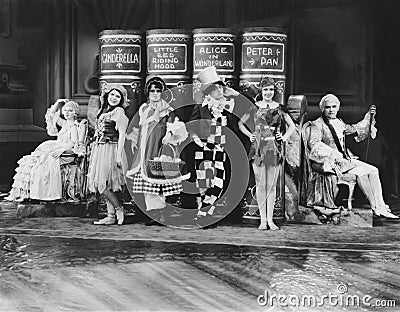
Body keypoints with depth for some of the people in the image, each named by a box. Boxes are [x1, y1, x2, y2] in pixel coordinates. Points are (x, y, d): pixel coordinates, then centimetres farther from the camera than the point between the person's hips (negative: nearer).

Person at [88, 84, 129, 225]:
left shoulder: (119, 112, -7)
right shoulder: (103, 111, 16)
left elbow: (122, 134, -13)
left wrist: (119, 155, -19)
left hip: (110, 149, -8)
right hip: (99, 149, 8)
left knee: (103, 183, -11)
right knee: (104, 184, 7)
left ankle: (119, 209, 6)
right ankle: (111, 216, 12)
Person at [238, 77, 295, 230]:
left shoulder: (279, 108, 6)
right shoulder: (255, 108, 4)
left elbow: (292, 125, 18)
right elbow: (241, 123, 16)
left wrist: (284, 137, 5)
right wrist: (250, 135, 5)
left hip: (274, 149, 1)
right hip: (258, 149, -1)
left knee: (272, 185, 3)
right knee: (260, 185, 1)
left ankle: (270, 219, 10)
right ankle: (263, 219, 9)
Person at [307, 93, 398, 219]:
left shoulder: (339, 122, 18)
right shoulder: (317, 124, -4)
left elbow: (354, 130, 34)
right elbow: (313, 143, -19)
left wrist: (369, 116, 27)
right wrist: (333, 154, -26)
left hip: (343, 159, 8)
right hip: (328, 161, -8)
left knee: (373, 171, -10)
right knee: (360, 171, -27)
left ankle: (380, 207, -15)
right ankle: (375, 207, -19)